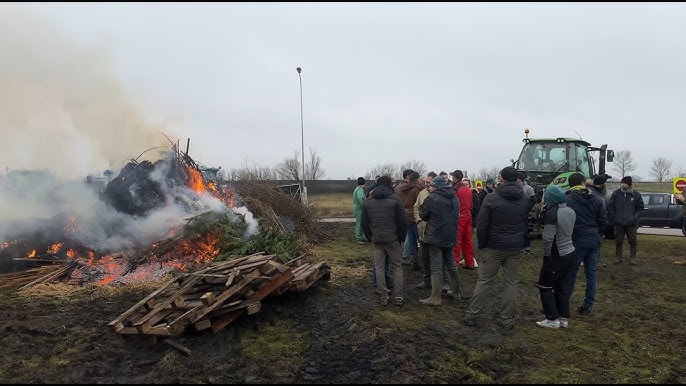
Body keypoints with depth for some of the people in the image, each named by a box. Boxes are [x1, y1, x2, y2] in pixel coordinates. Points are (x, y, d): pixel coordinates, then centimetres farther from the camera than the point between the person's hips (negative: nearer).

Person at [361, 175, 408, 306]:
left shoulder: (368, 202, 5)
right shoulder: (394, 199, -7)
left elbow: (364, 223, 8)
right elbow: (403, 222, -8)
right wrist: (401, 238, 3)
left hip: (376, 240, 3)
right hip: (392, 240, -3)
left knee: (379, 267, 10)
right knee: (397, 267, 8)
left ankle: (383, 296, 12)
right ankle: (398, 296, 6)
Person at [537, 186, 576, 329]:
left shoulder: (552, 213, -20)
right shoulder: (571, 211, 5)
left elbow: (548, 238, -22)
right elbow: (569, 231, 13)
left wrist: (546, 255, -10)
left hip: (557, 256, -8)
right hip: (570, 254, 8)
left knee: (545, 286, 5)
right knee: (563, 286, 15)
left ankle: (552, 319, 7)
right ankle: (564, 318, 21)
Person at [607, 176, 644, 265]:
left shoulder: (636, 195, -1)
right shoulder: (616, 194, -1)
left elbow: (640, 208, 6)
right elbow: (610, 207, 2)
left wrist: (636, 216, -7)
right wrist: (612, 218, -5)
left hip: (631, 224, 0)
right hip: (618, 223, 0)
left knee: (632, 241, 6)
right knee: (618, 241, 9)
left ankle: (632, 258, 17)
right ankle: (618, 257, 20)